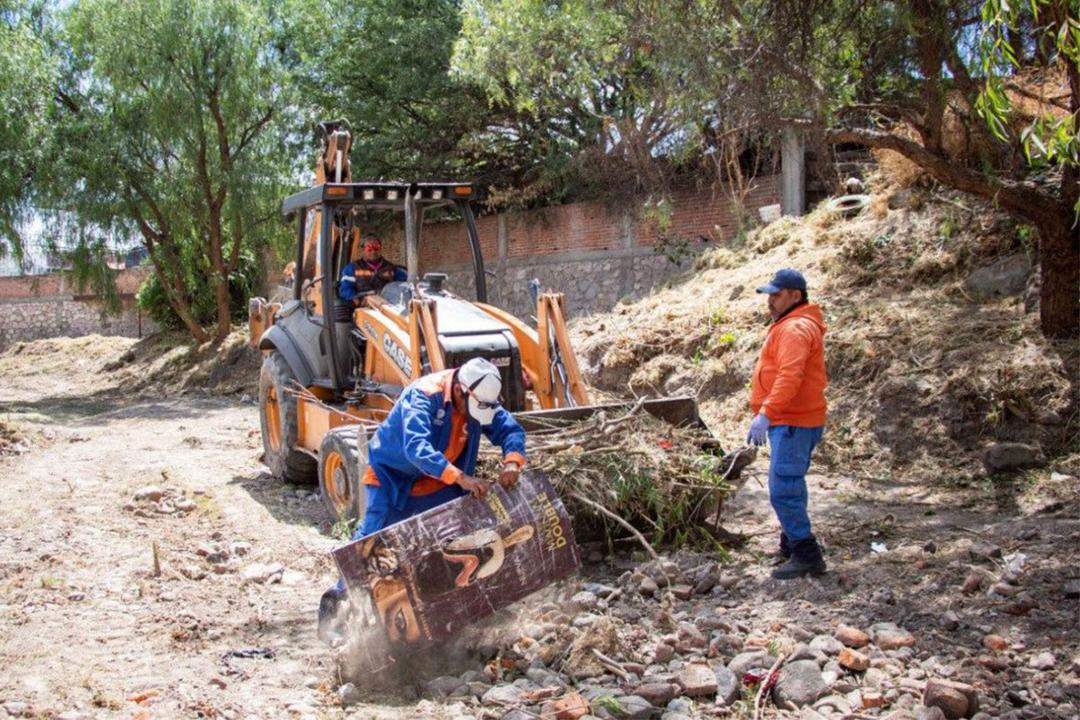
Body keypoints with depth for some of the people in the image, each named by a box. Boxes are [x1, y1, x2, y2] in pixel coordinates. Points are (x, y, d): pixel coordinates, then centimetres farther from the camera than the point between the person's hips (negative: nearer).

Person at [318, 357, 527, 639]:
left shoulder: (479, 399, -11)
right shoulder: (423, 396, -32)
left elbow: (510, 428, -8)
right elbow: (416, 448, -45)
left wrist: (512, 461, -30)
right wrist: (460, 477, -55)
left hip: (437, 488, 6)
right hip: (392, 478, -6)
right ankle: (335, 600, 8)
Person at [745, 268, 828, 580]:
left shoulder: (795, 329, -16)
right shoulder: (789, 325, 19)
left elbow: (789, 377, -28)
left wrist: (765, 414, -34)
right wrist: (768, 415, 22)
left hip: (793, 424, -11)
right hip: (788, 422, 11)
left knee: (783, 490, -12)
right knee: (791, 487, 18)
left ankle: (806, 555, -7)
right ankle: (792, 547, 29)